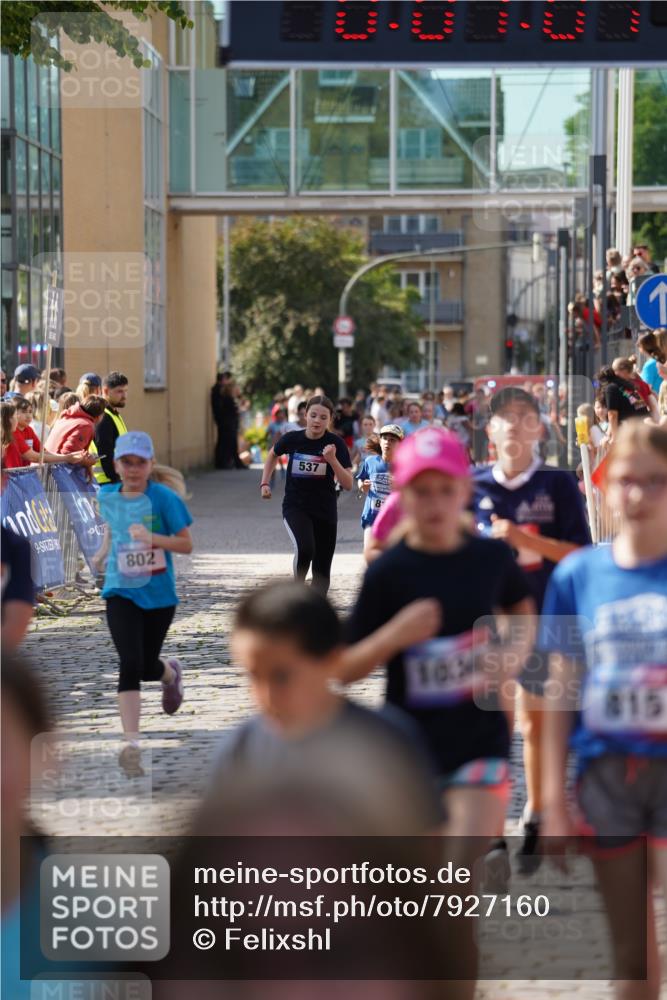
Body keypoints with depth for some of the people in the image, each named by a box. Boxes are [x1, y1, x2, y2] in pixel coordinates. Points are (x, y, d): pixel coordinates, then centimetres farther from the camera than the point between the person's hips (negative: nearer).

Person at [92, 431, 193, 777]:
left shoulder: (164, 498, -11)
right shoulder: (107, 496, 1)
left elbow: (186, 544, -12)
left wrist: (152, 538, -27)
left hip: (158, 593, -1)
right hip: (121, 592, 1)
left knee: (147, 667, 11)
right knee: (130, 664, -16)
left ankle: (171, 672, 51)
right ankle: (131, 745, -18)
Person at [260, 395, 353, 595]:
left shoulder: (336, 444, -9)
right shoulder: (292, 439, -6)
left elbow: (348, 485, -14)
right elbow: (273, 454, 18)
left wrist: (332, 460, -27)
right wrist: (265, 483, 12)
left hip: (325, 511, 1)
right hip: (295, 507, -1)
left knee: (322, 571, 6)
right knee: (304, 549, -30)